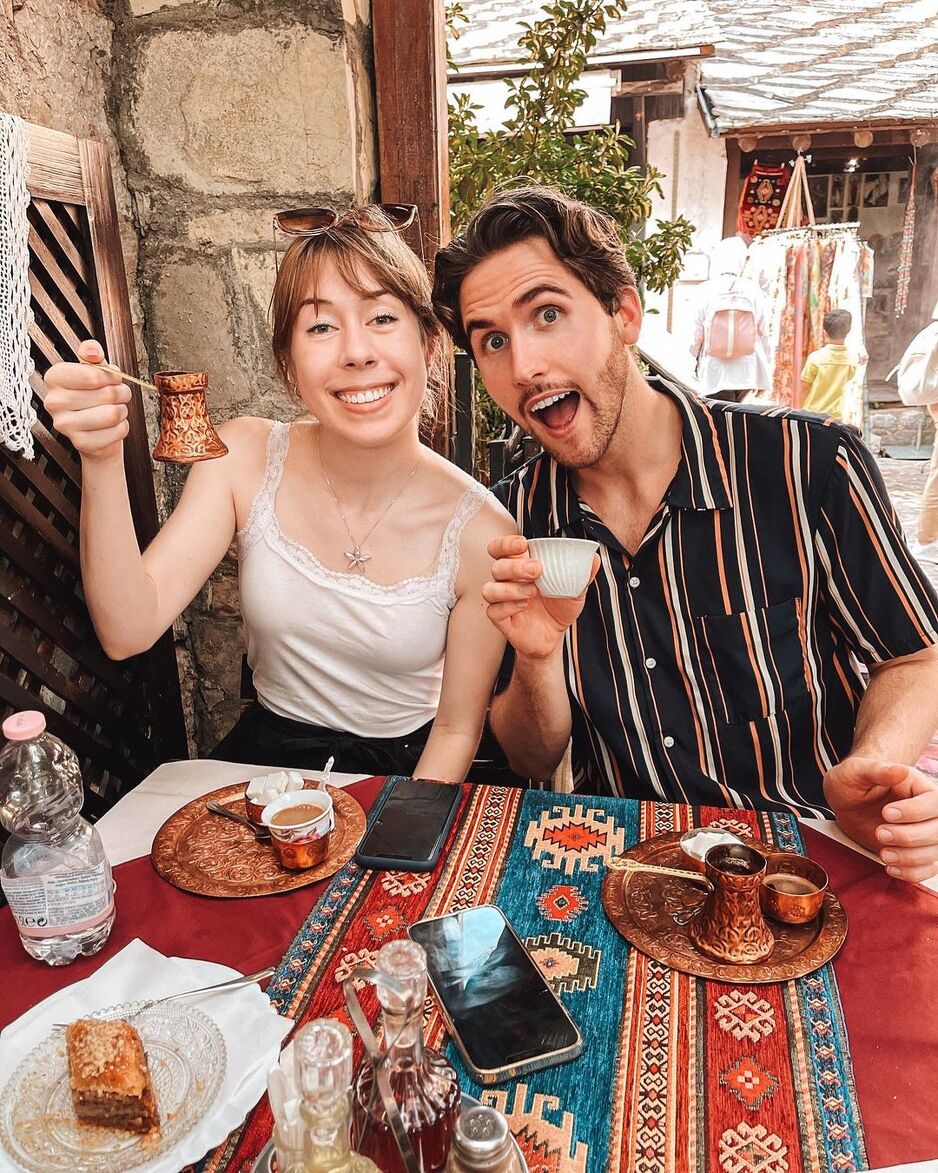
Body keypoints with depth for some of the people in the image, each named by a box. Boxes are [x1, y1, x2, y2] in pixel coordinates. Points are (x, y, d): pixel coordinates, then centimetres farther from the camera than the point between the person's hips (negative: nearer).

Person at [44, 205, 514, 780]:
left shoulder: (479, 531, -17)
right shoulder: (245, 457, -9)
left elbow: (457, 729, -7)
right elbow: (129, 630, -17)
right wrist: (103, 461, -28)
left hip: (403, 775, -1)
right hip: (262, 757, 1)